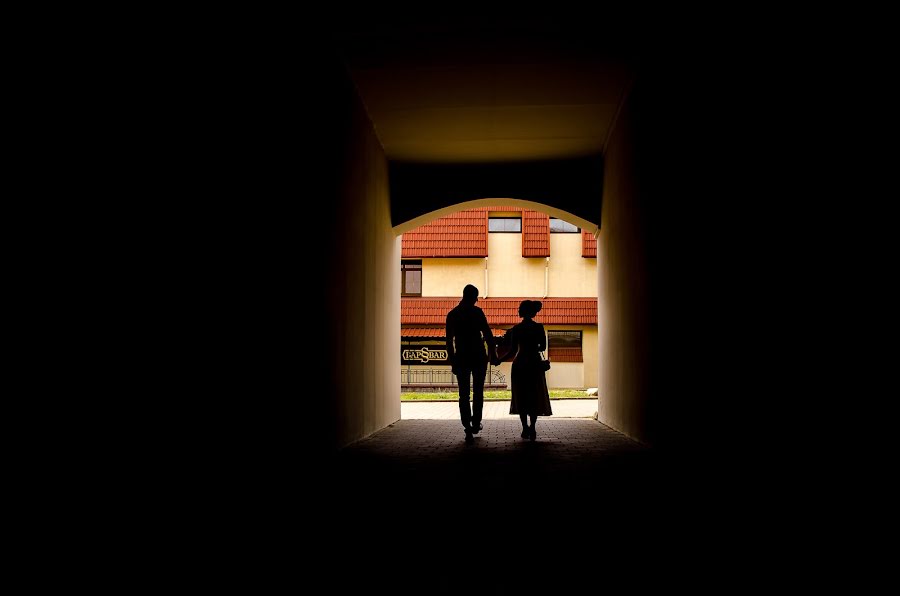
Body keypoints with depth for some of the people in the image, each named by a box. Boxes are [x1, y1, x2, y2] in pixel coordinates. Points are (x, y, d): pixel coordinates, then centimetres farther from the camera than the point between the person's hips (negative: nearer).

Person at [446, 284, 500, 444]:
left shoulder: (452, 314, 4)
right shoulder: (477, 312, -8)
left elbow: (449, 341, 6)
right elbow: (487, 334, -11)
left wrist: (452, 361, 12)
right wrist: (493, 355, -3)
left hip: (461, 358, 2)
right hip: (478, 357, -2)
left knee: (464, 394, 4)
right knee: (478, 392, 13)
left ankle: (468, 428, -3)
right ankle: (476, 424, 18)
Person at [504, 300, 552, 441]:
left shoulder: (516, 329, -4)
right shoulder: (538, 327, -4)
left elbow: (513, 350, -3)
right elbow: (543, 347, 0)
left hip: (519, 364, 0)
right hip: (535, 364, 0)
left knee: (521, 397, 7)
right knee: (535, 396, 5)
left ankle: (525, 429, 5)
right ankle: (532, 428, -7)